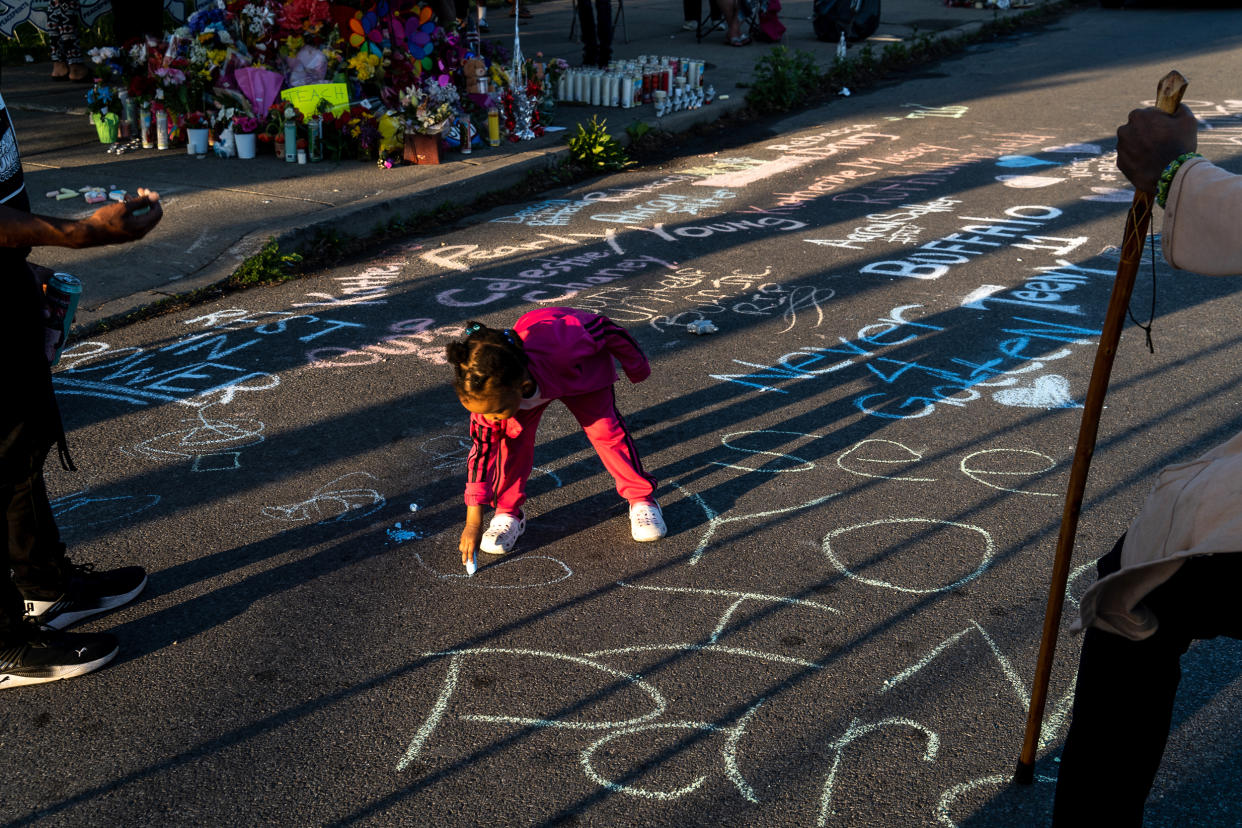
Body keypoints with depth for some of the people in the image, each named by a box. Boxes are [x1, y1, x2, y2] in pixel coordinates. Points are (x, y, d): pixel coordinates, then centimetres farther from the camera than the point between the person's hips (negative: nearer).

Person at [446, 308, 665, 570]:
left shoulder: (562, 344, -50)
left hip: (581, 369, -1)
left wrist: (636, 366, -11)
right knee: (513, 436, -16)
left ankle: (642, 499, 11)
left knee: (606, 429, -8)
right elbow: (483, 448, -24)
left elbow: (606, 329, -31)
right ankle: (508, 514, 0)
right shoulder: (490, 391, -35)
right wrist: (473, 522, -25)